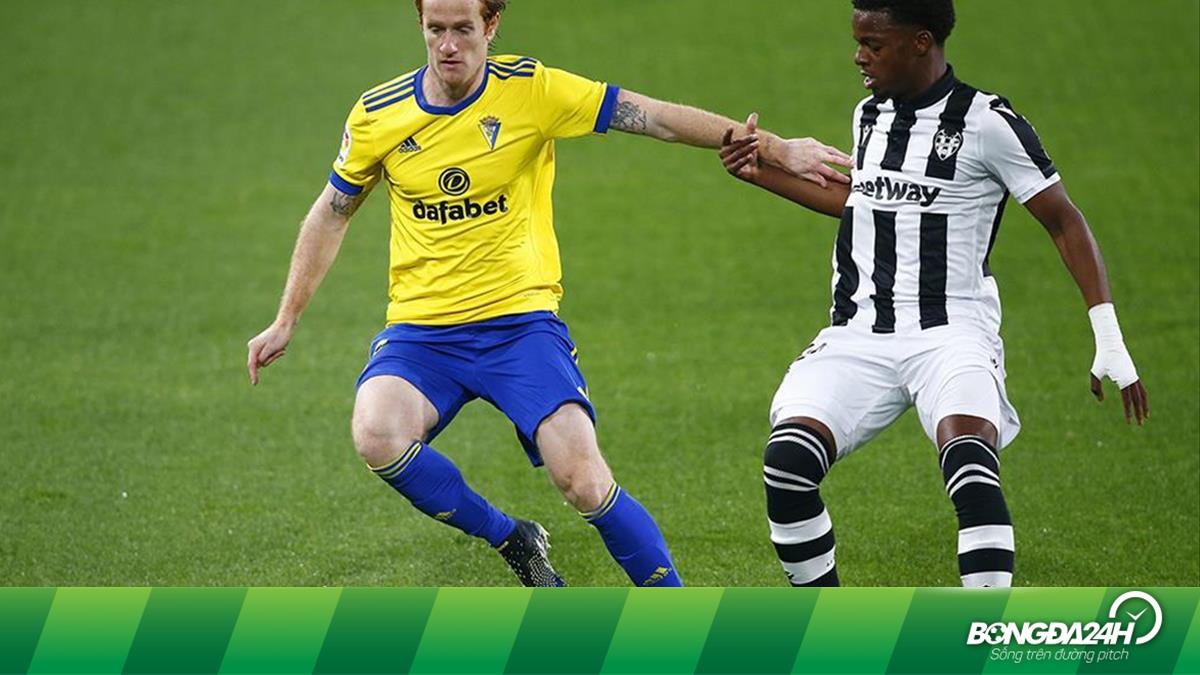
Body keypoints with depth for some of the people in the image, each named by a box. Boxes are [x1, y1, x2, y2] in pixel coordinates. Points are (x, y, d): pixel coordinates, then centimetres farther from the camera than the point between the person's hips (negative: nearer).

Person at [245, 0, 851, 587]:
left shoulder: (532, 90, -7)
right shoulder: (378, 115, 0)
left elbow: (657, 118, -7)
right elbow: (330, 215, 15)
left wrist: (775, 149, -13)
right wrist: (285, 321, 15)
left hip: (521, 319, -2)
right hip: (420, 329, 2)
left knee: (583, 480, -20)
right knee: (376, 436, -28)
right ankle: (513, 542, -3)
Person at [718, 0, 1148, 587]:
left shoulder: (987, 123, -7)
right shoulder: (869, 115, 14)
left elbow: (1064, 221, -3)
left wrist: (1109, 342, -9)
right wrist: (762, 174, 31)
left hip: (950, 334, -5)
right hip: (859, 337, 5)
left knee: (967, 457, -34)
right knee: (787, 463, -18)